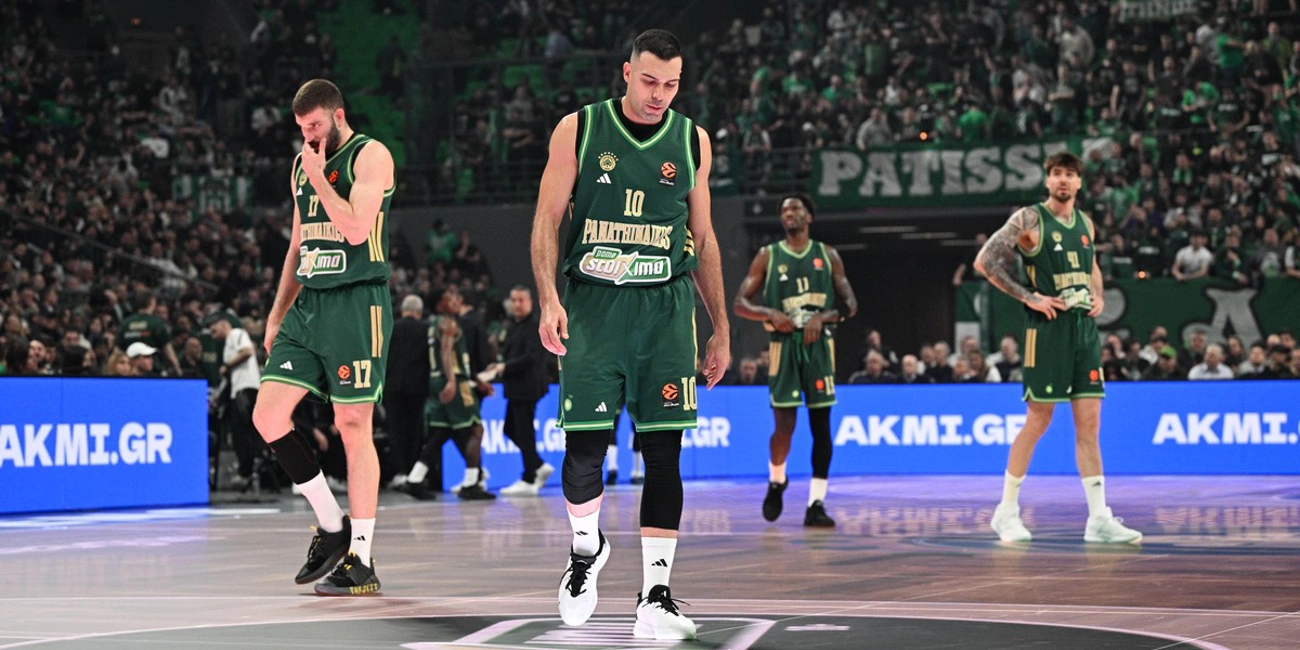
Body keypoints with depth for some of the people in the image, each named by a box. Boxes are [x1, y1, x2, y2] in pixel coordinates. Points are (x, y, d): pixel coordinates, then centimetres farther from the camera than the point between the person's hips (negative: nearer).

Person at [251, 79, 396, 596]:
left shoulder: (370, 156, -5)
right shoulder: (303, 166, 18)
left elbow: (357, 229, -18)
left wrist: (319, 178, -10)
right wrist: (277, 313, 19)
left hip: (356, 305, -8)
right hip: (307, 306, 8)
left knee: (353, 427, -5)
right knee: (268, 416, -2)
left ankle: (361, 562, 0)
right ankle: (332, 526, 12)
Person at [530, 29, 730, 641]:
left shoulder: (692, 141, 9)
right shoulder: (578, 129, 2)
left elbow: (703, 238, 15)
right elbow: (547, 220, 2)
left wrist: (720, 328, 13)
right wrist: (548, 300, -12)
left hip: (666, 307, 2)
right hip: (592, 304, -2)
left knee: (663, 453, -5)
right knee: (583, 446, -6)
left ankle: (655, 597, -3)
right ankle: (586, 548, 25)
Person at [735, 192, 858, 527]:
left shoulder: (827, 255, 8)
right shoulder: (768, 256, 5)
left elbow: (850, 305, 6)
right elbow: (740, 304, 2)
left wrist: (823, 317, -14)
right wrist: (770, 314, -16)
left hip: (819, 344, 2)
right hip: (784, 344, -1)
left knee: (821, 425, -2)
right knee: (785, 424, -7)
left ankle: (816, 503, -1)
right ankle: (776, 481, 21)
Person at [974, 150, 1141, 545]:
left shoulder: (1085, 223, 13)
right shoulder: (1029, 219, -6)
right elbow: (985, 261, -10)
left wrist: (1098, 297, 9)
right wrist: (1029, 297, -13)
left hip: (1084, 327, 6)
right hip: (1047, 329, -6)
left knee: (1089, 422, 2)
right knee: (1038, 420, -3)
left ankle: (1099, 520, 2)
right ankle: (1007, 512, 10)